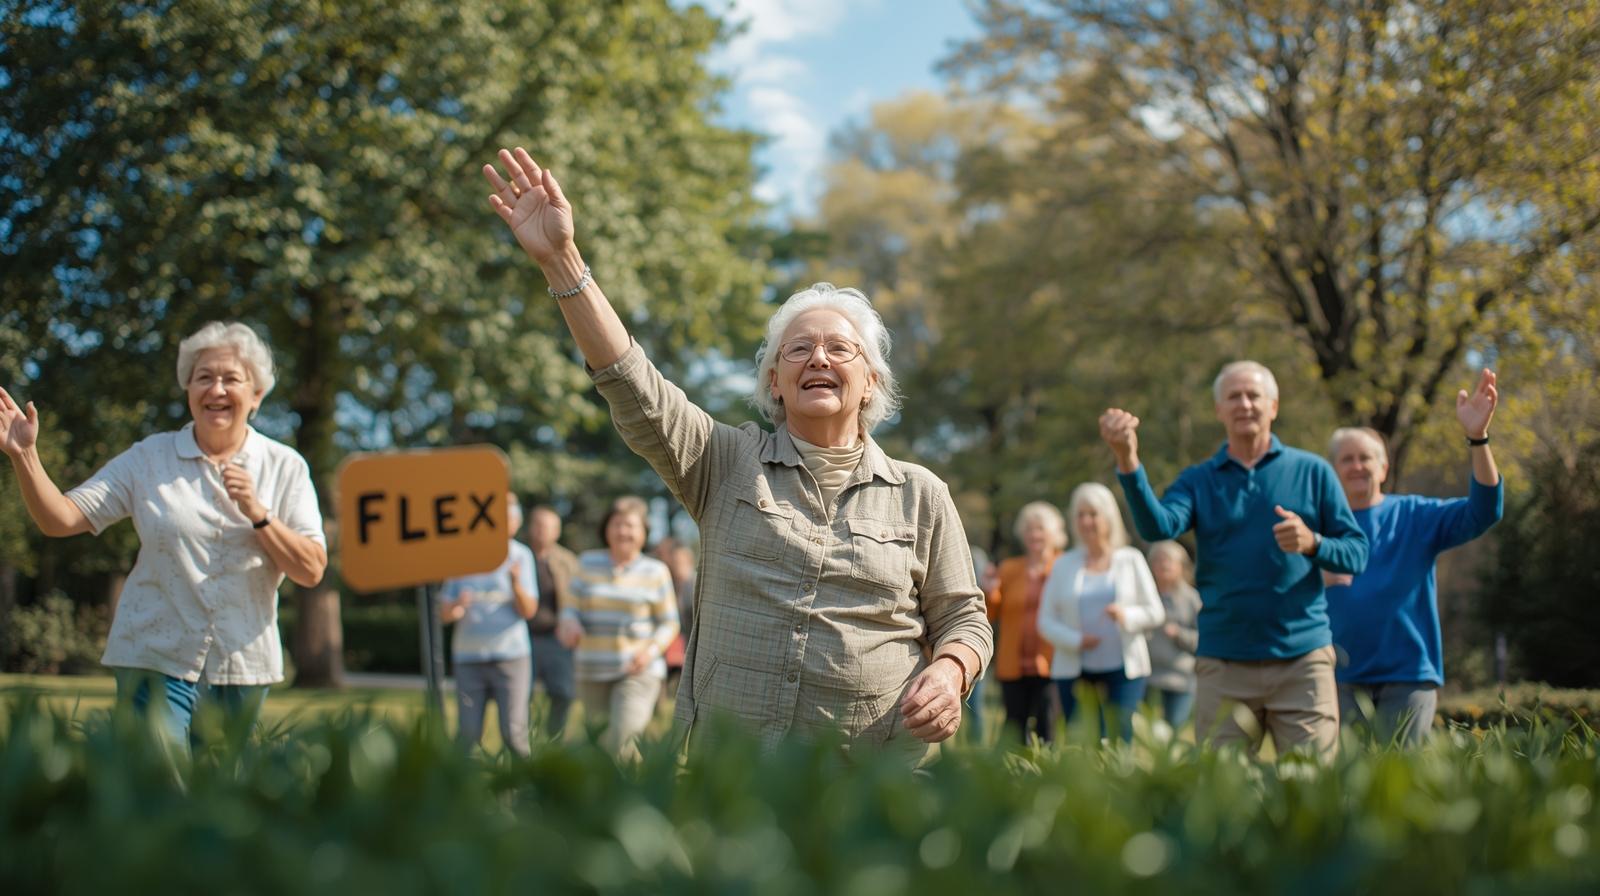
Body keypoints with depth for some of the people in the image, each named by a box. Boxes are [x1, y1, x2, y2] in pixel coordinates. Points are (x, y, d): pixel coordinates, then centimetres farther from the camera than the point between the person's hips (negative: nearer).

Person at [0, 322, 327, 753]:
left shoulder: (285, 467, 4)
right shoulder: (150, 458, 4)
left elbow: (311, 571, -3)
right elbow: (61, 520, -2)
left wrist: (257, 514, -16)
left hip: (243, 664, 1)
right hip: (156, 657, -1)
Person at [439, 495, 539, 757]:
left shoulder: (520, 556, 3)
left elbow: (528, 611, -3)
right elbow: (443, 614, 9)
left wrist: (516, 582, -21)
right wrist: (457, 606, -15)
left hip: (510, 654, -2)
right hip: (468, 656, 2)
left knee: (513, 732, -8)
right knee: (467, 734, -2)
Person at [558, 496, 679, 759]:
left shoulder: (655, 572, 2)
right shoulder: (588, 564, 9)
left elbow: (669, 624, 6)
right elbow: (573, 607, 11)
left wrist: (651, 650, -13)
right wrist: (569, 622, -13)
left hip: (638, 672, -3)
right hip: (593, 673, 3)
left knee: (620, 743, -20)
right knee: (599, 743, 6)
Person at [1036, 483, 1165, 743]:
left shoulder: (1131, 560, 10)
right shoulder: (1063, 565, 11)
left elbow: (1155, 613, 6)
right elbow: (1046, 621, 6)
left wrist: (1126, 616, -16)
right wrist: (1075, 640, -13)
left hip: (1124, 670, -1)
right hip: (1075, 671, 1)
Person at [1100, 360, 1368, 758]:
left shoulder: (1312, 471, 8)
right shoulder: (1199, 480, 8)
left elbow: (1357, 553, 4)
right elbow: (1158, 527, -13)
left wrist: (1312, 543, -16)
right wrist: (1128, 461, -27)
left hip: (1303, 659, 0)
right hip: (1224, 667, 1)